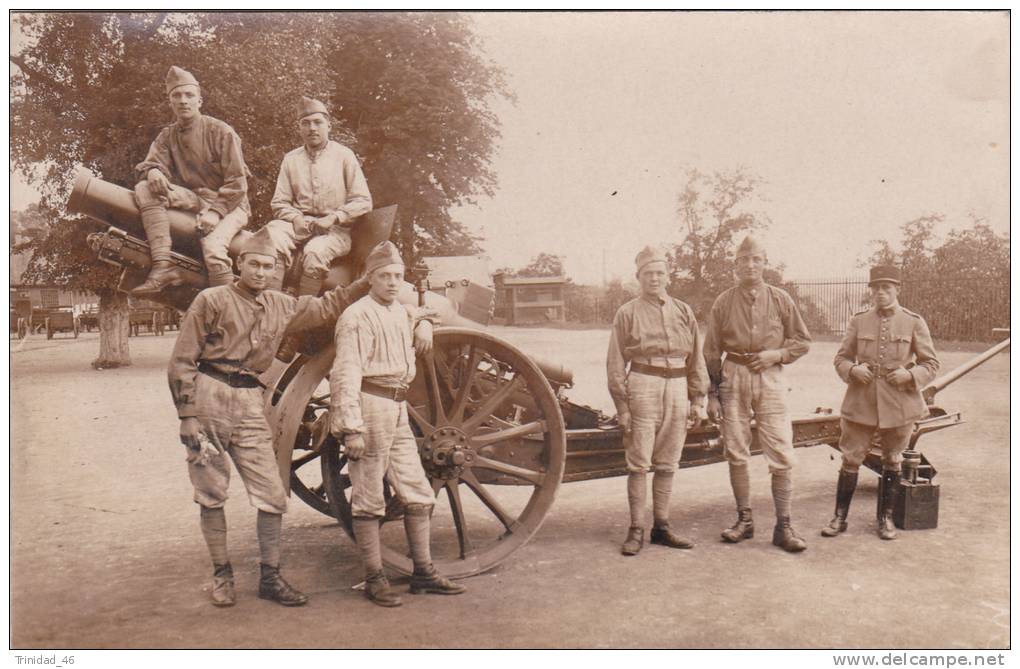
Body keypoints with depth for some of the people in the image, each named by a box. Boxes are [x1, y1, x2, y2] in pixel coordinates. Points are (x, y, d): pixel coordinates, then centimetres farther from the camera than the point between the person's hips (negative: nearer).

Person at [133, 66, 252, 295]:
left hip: (228, 204, -5)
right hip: (193, 199, 5)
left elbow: (237, 183, -10)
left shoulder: (221, 132, -5)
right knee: (145, 190, -20)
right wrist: (153, 171, -25)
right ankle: (163, 266, -29)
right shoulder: (167, 136, 11)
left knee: (213, 247, -34)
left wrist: (215, 212, -21)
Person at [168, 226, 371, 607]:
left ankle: (270, 578, 13)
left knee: (273, 495, 0)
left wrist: (366, 284, 17)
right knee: (212, 495, 4)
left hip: (250, 407, 4)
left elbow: (325, 307, 25)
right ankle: (222, 575, 20)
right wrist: (187, 416, -9)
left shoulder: (281, 307, 13)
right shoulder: (212, 301, -1)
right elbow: (182, 362, -3)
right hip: (208, 400, -4)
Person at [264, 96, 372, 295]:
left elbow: (363, 202, 0)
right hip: (299, 224, 3)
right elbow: (279, 202, 15)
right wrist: (295, 218, -7)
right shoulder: (291, 159, 15)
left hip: (335, 229, -3)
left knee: (316, 251, -35)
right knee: (273, 238, -30)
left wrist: (334, 218, -12)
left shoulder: (344, 156, 5)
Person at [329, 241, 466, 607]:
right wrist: (351, 427, -23)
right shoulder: (357, 316, -10)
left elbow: (416, 312, 44)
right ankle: (374, 579, 11)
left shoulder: (400, 312, 17)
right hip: (370, 407, -9)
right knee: (369, 501, 0)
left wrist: (424, 323, 19)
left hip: (398, 411, 9)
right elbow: (346, 373, -17)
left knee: (419, 494, 10)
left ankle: (423, 573, 20)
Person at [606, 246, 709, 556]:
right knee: (639, 463, -2)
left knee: (667, 464, 9)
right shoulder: (627, 313, 0)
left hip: (677, 390, 4)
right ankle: (636, 531, 6)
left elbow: (696, 360, 12)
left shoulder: (684, 312, 11)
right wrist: (622, 406, -8)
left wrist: (698, 400, 6)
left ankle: (661, 528, 19)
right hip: (643, 388, -3)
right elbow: (616, 364, -2)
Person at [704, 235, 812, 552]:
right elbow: (711, 352, 6)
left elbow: (803, 340, 10)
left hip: (770, 378, 0)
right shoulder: (724, 303, 4)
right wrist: (712, 395, 2)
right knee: (736, 454, 6)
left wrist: (777, 353, -9)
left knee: (782, 455, -4)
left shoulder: (780, 299, 4)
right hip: (733, 378, 1)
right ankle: (744, 520, 20)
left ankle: (783, 527, 6)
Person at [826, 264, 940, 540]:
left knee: (892, 462, 12)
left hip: (899, 406, 0)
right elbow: (841, 358, 8)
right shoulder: (858, 321, 2)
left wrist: (910, 375, -14)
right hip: (861, 403, 0)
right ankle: (840, 517, 13)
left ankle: (886, 518, 26)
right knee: (850, 460, 2)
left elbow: (931, 363, 4)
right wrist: (853, 369, -13)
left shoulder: (914, 322, 0)